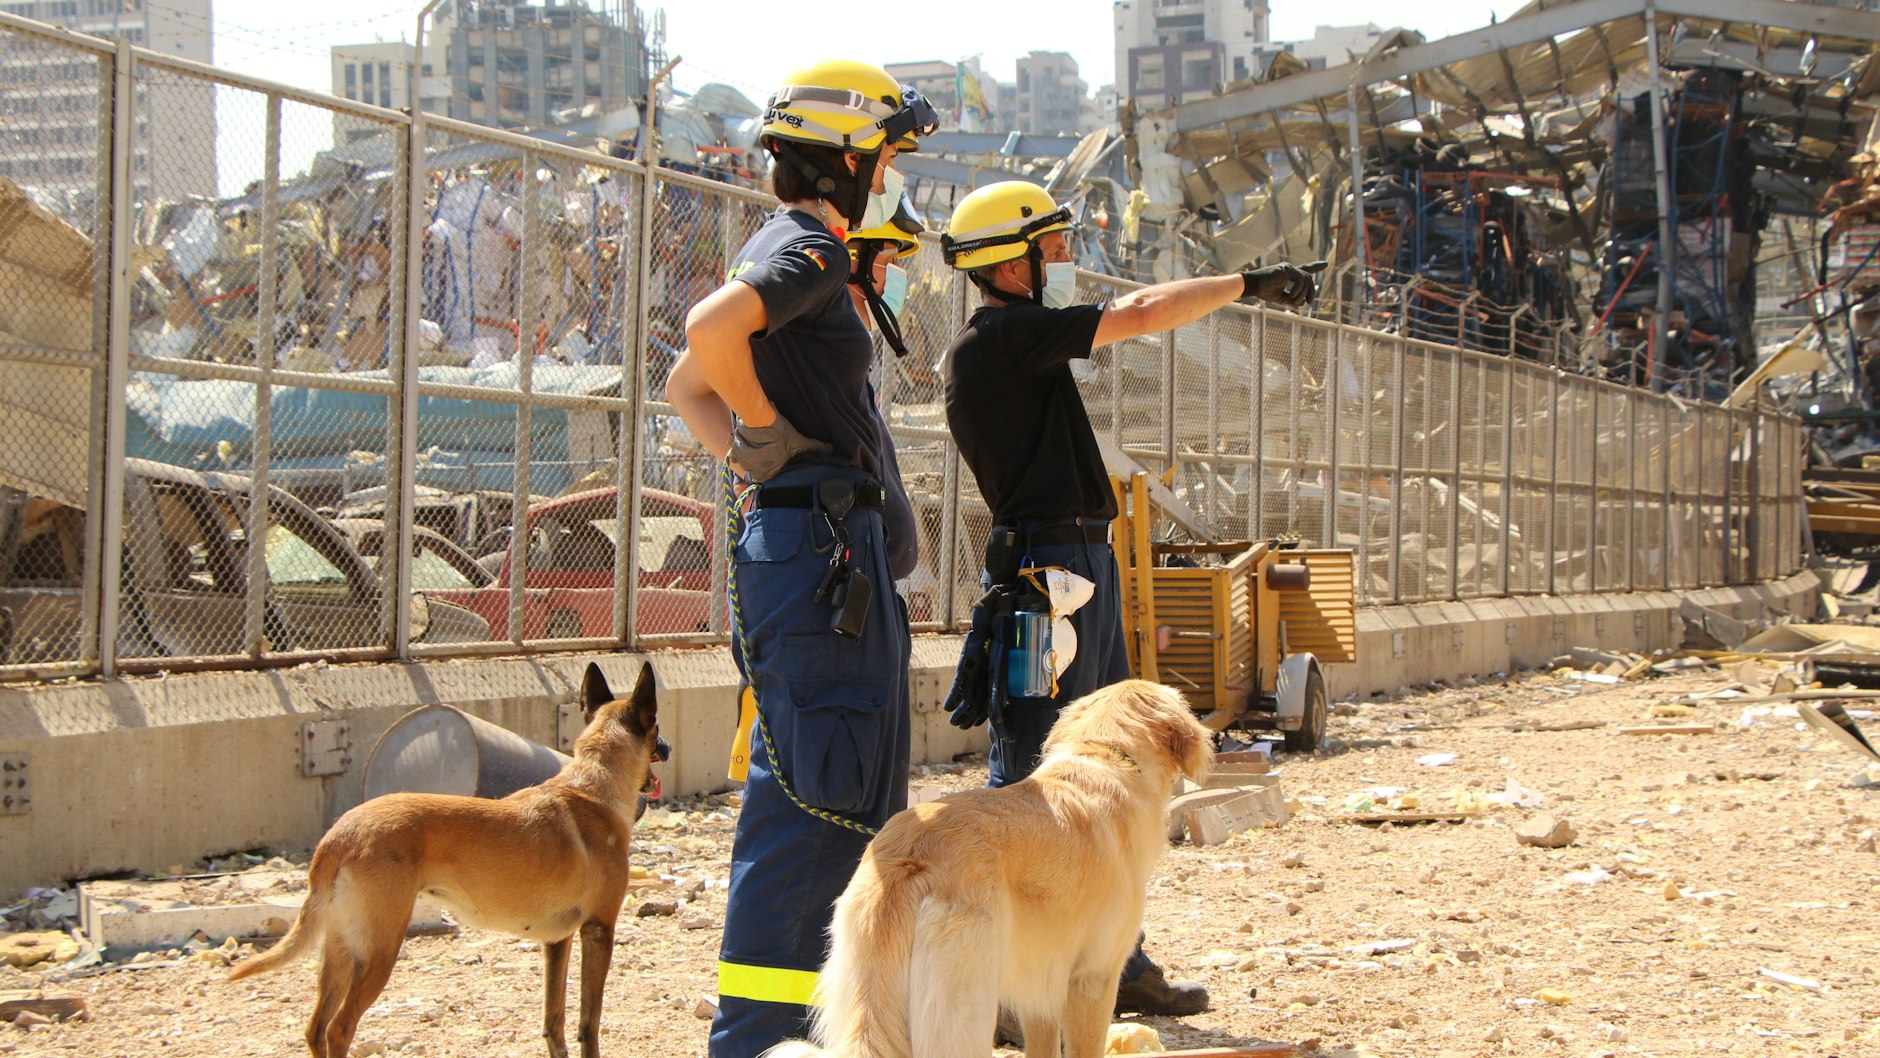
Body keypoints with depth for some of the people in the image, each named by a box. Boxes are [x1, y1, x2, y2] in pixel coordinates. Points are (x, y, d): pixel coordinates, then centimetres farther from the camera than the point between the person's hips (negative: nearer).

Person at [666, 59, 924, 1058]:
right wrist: (766, 432, -17)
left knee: (857, 790, 17)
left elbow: (686, 386, 25)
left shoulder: (773, 251, 19)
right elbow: (710, 329, -31)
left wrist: (746, 455, 11)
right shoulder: (810, 248, -11)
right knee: (812, 795, -9)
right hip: (825, 546, -11)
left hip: (822, 551, 11)